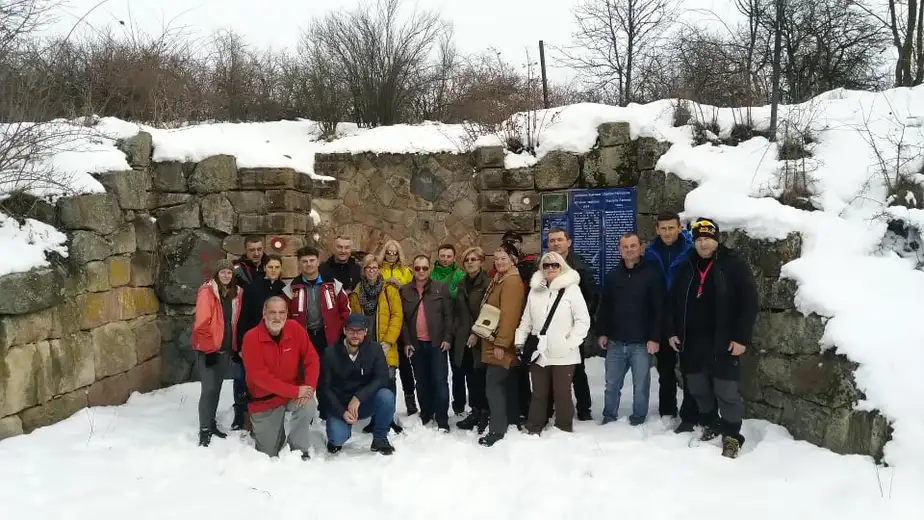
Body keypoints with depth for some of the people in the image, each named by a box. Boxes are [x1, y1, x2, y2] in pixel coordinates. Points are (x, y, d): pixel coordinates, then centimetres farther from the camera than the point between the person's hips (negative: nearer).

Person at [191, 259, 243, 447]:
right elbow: (202, 321, -16)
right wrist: (208, 346, -17)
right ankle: (204, 430, 0)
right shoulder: (207, 291, -12)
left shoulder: (236, 292, 7)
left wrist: (234, 345, 10)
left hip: (225, 348, 6)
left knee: (217, 387, 15)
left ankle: (211, 424, 27)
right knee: (209, 389, -7)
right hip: (208, 348, -6)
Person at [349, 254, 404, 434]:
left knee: (388, 382, -4)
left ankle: (387, 419, 10)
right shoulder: (356, 293, 9)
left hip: (385, 347, -3)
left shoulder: (390, 290, -1)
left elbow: (397, 316, -6)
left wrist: (388, 341, -13)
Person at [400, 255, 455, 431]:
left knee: (440, 380, -1)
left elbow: (448, 315, -2)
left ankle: (442, 420, 4)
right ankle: (425, 415, 24)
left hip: (437, 342, -2)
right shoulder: (405, 290, 4)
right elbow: (402, 318, 4)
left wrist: (447, 338, -8)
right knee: (422, 381, 11)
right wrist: (406, 342, -1)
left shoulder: (441, 288, 0)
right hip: (416, 344, 2)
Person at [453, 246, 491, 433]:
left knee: (480, 378, -3)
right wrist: (458, 332, 10)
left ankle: (484, 414, 8)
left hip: (481, 339, -6)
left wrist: (477, 333, -14)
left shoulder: (488, 283, -7)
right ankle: (476, 411, 19)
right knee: (470, 377, 8)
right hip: (463, 339, 6)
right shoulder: (462, 284, 15)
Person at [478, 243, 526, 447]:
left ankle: (497, 429, -5)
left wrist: (501, 343, -23)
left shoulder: (512, 281, -17)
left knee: (493, 384, -9)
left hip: (501, 344, -10)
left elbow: (509, 315, -23)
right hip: (494, 341, 10)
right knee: (503, 384, 16)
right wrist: (487, 337, 20)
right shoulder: (499, 279, 15)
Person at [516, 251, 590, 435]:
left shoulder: (571, 288, -6)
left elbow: (583, 320, -7)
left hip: (563, 354, -4)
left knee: (562, 393, 4)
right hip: (539, 352, 4)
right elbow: (526, 319, 15)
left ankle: (564, 430, 18)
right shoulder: (535, 289, 10)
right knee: (538, 393, 12)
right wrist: (520, 341, 9)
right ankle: (534, 429, 22)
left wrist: (570, 343, -12)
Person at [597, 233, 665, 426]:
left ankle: (638, 419, 21)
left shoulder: (652, 274, -6)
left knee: (641, 385, 7)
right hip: (615, 342, 4)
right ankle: (609, 417, 25)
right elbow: (604, 307, 13)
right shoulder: (612, 275, 8)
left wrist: (655, 337, -12)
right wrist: (602, 332, 7)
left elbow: (659, 309, -8)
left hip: (641, 342, -4)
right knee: (612, 384, 11)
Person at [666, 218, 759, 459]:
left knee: (727, 391, -2)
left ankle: (732, 436, 13)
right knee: (698, 389, 15)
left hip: (723, 343, -5)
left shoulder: (735, 266, -5)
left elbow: (749, 303, -9)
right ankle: (710, 425, 34)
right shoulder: (686, 269, 9)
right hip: (692, 343, 5)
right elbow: (672, 303, 16)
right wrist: (672, 332, 7)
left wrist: (742, 338, -14)